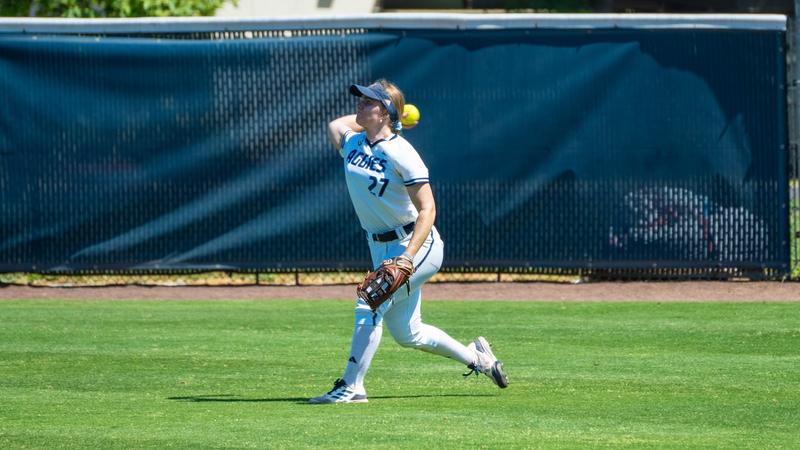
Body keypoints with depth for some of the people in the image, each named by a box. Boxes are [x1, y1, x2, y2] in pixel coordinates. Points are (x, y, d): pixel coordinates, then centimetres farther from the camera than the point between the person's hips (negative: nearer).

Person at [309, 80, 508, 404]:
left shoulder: (400, 153, -19)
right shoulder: (352, 143, 2)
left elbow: (427, 209, -22)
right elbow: (335, 124, 29)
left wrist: (408, 255, -33)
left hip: (418, 244, -8)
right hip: (380, 249, 8)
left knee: (370, 305, -19)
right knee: (407, 334, 12)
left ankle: (351, 387, -15)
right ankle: (475, 356, 32)